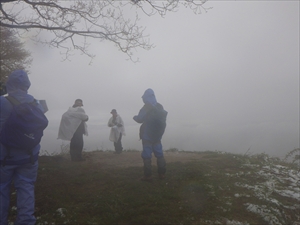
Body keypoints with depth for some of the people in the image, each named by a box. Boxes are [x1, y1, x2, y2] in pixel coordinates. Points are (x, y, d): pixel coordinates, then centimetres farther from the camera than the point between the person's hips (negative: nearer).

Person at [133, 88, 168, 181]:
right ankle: (161, 173, 15)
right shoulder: (160, 107, 7)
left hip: (147, 136, -6)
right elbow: (162, 118, 16)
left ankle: (148, 175, 0)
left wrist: (135, 117, 7)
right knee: (159, 154, 12)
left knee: (147, 155, 0)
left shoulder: (146, 108, -14)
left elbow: (139, 119, -14)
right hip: (157, 135, 6)